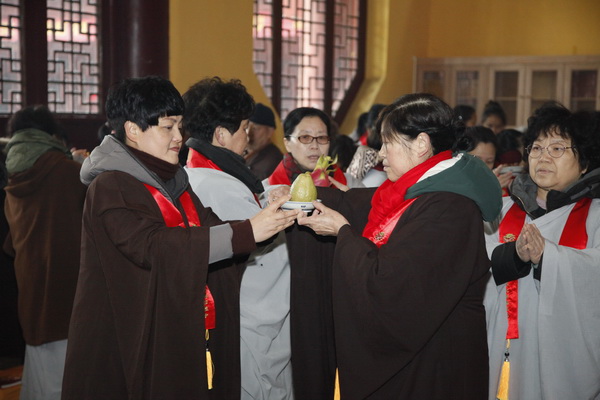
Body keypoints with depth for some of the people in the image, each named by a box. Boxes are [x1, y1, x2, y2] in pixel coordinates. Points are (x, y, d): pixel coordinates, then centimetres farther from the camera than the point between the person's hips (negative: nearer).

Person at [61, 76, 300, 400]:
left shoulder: (173, 183, 13)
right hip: (127, 345, -7)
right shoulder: (110, 187, -13)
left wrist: (268, 215, -9)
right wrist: (247, 232, -30)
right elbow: (154, 246, -27)